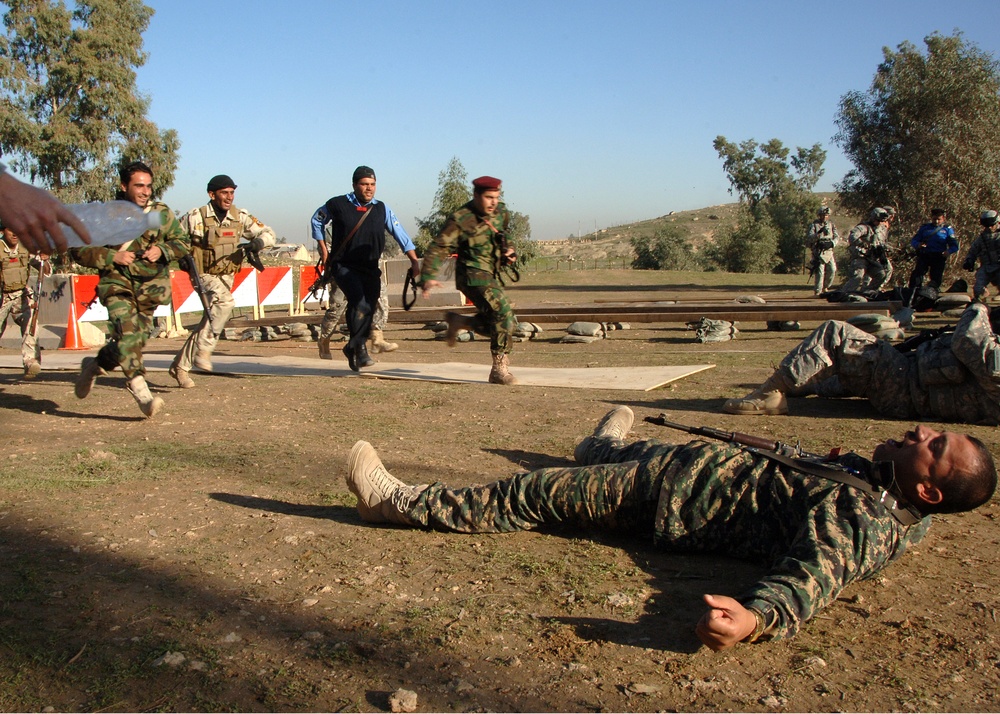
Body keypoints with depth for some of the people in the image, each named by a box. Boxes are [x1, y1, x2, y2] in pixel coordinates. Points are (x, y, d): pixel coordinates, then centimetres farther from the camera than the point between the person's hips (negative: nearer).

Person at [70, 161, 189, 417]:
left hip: (150, 287, 4)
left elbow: (183, 242, 10)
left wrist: (162, 250, -10)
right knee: (127, 329, -24)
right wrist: (112, 256, -15)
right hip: (117, 283, -3)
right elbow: (77, 249, -3)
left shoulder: (162, 213, 3)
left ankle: (94, 366, 33)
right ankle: (140, 391, -25)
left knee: (136, 338, 6)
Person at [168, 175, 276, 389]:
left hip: (226, 275, 5)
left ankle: (181, 366, 19)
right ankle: (204, 349, -23)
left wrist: (259, 242, -18)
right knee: (225, 302, -33)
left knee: (208, 322, 5)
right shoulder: (196, 217, -10)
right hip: (204, 274, -5)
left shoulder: (240, 217, 0)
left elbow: (269, 234, 4)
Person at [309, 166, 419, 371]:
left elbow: (400, 234, 2)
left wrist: (414, 260, -6)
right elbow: (316, 220, 13)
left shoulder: (382, 209, 3)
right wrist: (323, 250, 9)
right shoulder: (338, 205, -3)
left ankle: (352, 348, 19)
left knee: (369, 309, 0)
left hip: (370, 269, 4)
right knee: (359, 303, -24)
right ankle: (359, 348, -12)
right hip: (344, 266, -4)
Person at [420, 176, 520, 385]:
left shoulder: (502, 213, 5)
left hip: (492, 276, 8)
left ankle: (457, 321, 29)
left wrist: (508, 252, 5)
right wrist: (429, 276, -27)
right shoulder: (461, 219, -15)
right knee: (503, 313, -22)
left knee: (502, 324, 9)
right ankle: (499, 370, -14)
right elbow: (439, 248, -16)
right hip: (473, 275, -8)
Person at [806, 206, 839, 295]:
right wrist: (819, 233, -30)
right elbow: (809, 238, -13)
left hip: (829, 251, 4)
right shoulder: (814, 225, -1)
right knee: (820, 272, -9)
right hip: (819, 252, -4)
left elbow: (837, 237, 5)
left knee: (832, 270, -3)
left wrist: (831, 243, -16)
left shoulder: (831, 224, 11)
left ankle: (825, 287, 19)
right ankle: (818, 291, -3)